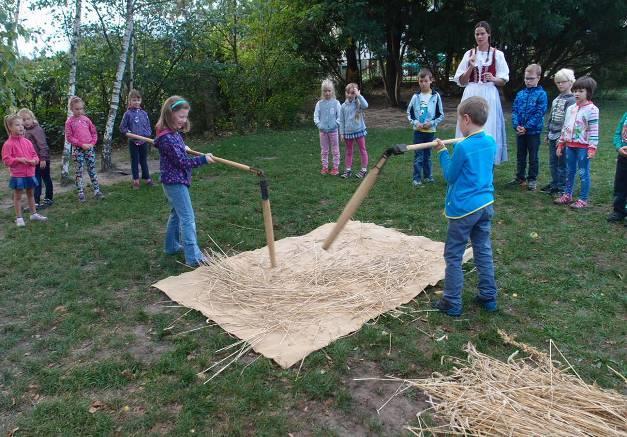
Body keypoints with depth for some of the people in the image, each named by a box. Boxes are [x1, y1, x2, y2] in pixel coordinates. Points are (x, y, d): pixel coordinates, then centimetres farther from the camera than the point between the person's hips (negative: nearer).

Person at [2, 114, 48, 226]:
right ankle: (19, 218, 13)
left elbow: (34, 154, 11)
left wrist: (34, 160, -10)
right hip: (17, 175, -5)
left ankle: (34, 214, 29)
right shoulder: (8, 144, -10)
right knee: (18, 196, 5)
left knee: (30, 194, 17)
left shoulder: (27, 142, 4)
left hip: (30, 173, 5)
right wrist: (18, 159, -23)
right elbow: (6, 159, -12)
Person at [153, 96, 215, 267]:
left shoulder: (173, 133, 6)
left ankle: (172, 246, 36)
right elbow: (182, 162, -22)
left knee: (176, 214, 22)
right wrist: (203, 158, -15)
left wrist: (183, 148, 11)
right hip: (175, 182, -10)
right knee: (188, 218, -9)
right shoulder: (167, 138, -24)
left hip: (175, 181, 10)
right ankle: (193, 257, -7)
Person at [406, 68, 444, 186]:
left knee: (427, 154, 13)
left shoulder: (436, 96, -4)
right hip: (418, 131, 0)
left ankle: (427, 175, 26)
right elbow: (409, 113, 6)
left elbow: (441, 115, -1)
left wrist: (431, 123, -14)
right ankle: (416, 178, 6)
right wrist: (415, 123, -10)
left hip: (430, 131, 0)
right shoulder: (416, 96, -1)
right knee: (418, 155, 0)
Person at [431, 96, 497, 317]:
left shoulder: (463, 147, -19)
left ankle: (452, 303, 10)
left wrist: (442, 152, 1)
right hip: (486, 205, 7)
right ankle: (488, 297, 26)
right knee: (483, 252, 17)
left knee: (453, 256, 4)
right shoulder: (490, 142, 3)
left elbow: (450, 177, -7)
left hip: (463, 209, -7)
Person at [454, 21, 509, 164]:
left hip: (489, 96, -1)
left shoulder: (497, 54, 4)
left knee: (489, 130, -2)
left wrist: (493, 79, -15)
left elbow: (503, 80, 5)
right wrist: (471, 67, -9)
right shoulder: (469, 54, 8)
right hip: (471, 96, 2)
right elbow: (461, 81, 6)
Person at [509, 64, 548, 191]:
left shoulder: (541, 94, -7)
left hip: (533, 131, -4)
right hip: (520, 131, 5)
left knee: (533, 157, 6)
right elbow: (514, 111, 4)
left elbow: (539, 113, -13)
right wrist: (517, 125, -12)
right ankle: (520, 177, 25)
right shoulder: (520, 94, 6)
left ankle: (532, 179, 15)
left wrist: (526, 127, -18)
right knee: (520, 155, 14)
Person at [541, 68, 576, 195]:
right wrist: (548, 133, 18)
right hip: (553, 136, 8)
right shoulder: (556, 99, 15)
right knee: (552, 162, 13)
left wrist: (562, 137, -18)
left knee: (562, 163, -1)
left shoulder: (571, 100, -9)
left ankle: (561, 187, 7)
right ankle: (554, 183, 25)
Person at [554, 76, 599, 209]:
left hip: (583, 147, -6)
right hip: (570, 145, 7)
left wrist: (592, 148, -16)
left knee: (583, 173, 1)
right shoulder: (571, 109, 10)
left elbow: (594, 131, -12)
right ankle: (567, 195, 27)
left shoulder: (592, 110, -10)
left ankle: (583, 199, 9)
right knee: (569, 171, 15)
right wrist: (561, 144, 15)